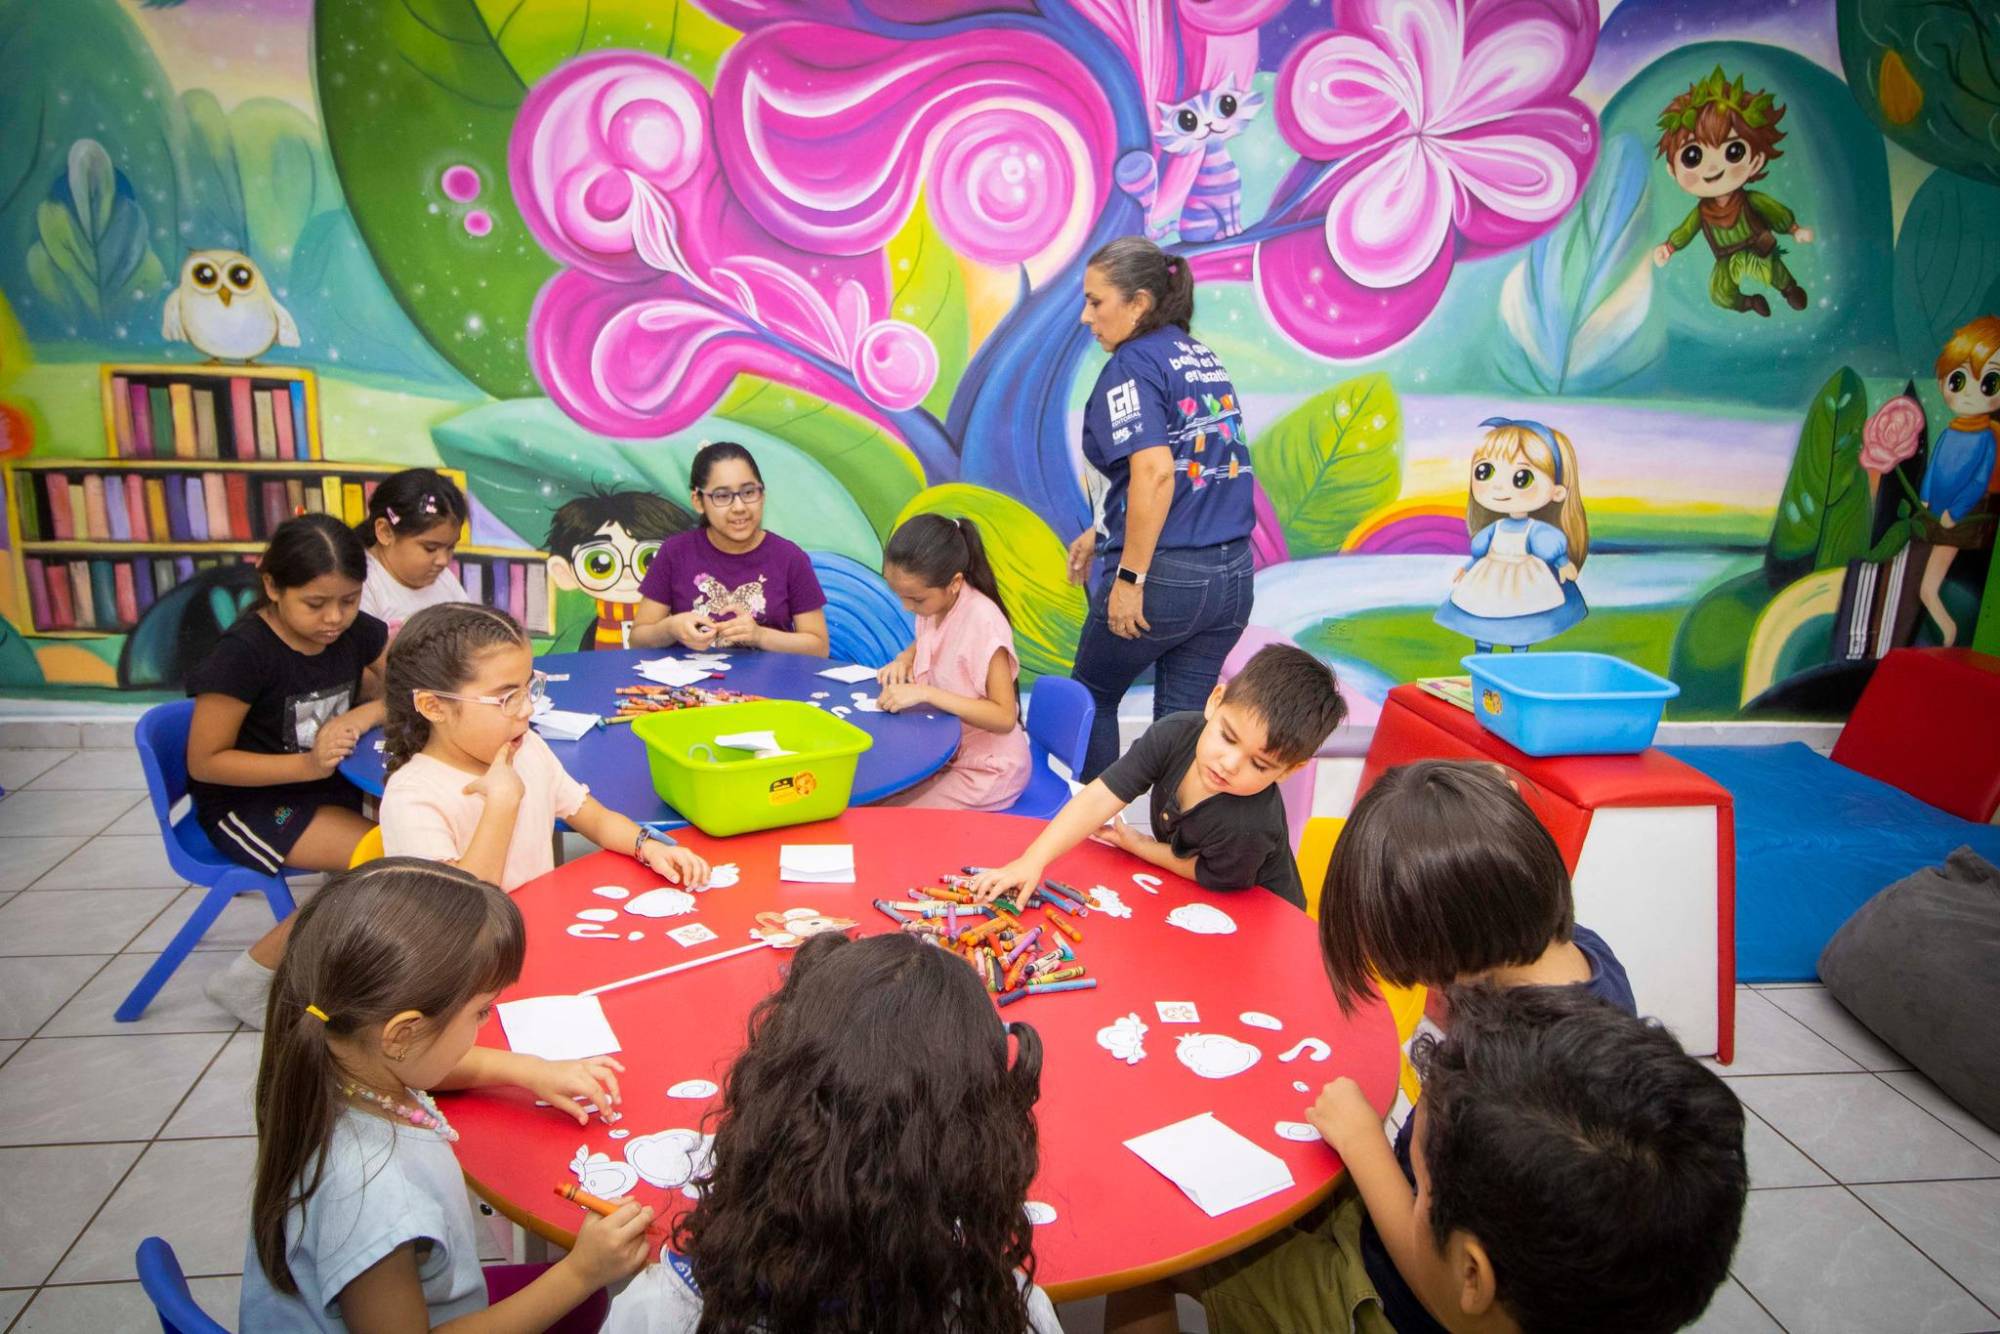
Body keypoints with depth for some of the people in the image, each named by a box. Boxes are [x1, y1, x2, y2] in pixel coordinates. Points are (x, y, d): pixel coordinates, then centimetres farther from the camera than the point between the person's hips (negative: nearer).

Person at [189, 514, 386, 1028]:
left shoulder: (356, 632, -4)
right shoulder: (244, 652, -21)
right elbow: (205, 761, -17)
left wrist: (364, 714, -19)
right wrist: (307, 764, -29)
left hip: (327, 785, 6)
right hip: (247, 801, -6)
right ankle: (247, 979, -7)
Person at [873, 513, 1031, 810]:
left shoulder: (982, 622, -24)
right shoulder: (934, 607, -3)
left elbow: (1004, 717, -25)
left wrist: (925, 693, -31)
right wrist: (904, 659, -1)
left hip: (985, 769, -8)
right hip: (942, 753, 8)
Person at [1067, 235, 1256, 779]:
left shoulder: (1134, 364, -11)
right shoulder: (1205, 360, 13)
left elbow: (1155, 473, -24)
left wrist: (1130, 577, -20)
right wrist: (1103, 533, 22)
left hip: (1166, 576, -7)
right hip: (1232, 572, 7)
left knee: (1093, 697, 17)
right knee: (1185, 715, 13)